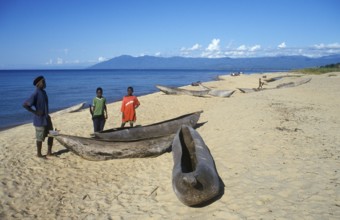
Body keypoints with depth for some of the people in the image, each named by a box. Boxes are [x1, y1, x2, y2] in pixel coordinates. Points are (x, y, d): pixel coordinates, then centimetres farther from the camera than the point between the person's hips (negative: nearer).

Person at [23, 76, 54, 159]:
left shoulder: (43, 92, 8)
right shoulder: (36, 94, -19)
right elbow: (25, 104, -22)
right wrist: (35, 112, -19)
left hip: (46, 118, 9)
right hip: (39, 119, -9)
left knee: (51, 135, 14)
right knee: (40, 138, 3)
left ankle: (49, 152, 25)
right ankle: (39, 154, 19)